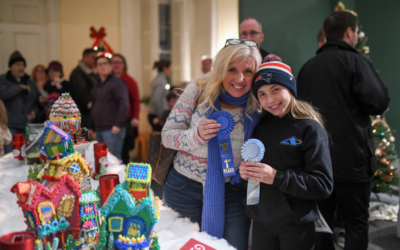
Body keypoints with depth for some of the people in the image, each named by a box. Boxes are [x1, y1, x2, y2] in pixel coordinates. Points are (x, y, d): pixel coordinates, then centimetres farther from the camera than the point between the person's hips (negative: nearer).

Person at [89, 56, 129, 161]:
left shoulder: (117, 82, -6)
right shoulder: (97, 85, 20)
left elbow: (124, 104, -15)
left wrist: (118, 124, -21)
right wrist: (91, 127, 21)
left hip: (112, 130, -8)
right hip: (99, 130, 8)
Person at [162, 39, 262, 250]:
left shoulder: (258, 107, -8)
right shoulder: (198, 92, -10)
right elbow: (167, 135, -10)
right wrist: (197, 136, -26)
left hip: (231, 193, 1)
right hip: (184, 189, 0)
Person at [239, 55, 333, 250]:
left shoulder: (309, 128, -10)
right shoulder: (259, 128, 5)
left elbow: (323, 185, -16)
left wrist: (276, 177, -23)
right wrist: (245, 173, -9)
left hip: (296, 226, -4)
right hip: (261, 223, 4)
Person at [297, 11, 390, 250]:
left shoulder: (307, 67, 8)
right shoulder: (355, 61, -10)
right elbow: (380, 102, -14)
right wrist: (355, 106, 5)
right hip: (351, 158, -5)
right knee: (356, 223, 6)